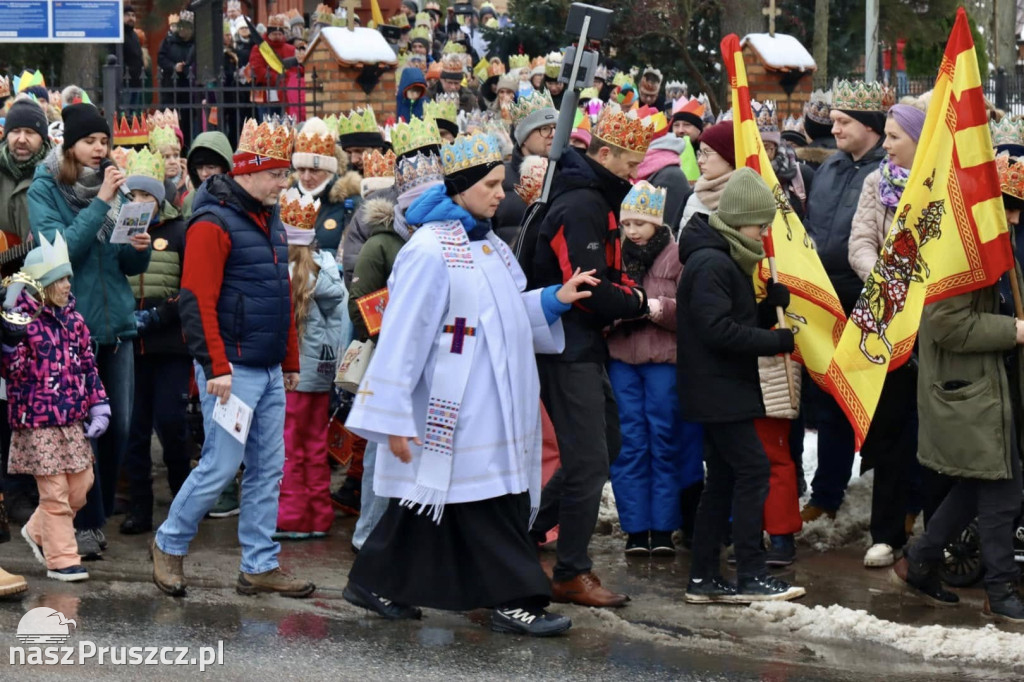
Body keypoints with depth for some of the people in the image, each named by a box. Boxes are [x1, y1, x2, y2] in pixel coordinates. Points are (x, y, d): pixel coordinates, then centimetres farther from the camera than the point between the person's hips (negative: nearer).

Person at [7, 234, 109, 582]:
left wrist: (98, 406, 9)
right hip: (37, 422, -7)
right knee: (55, 492, -3)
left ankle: (38, 532, 31)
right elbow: (13, 371, -15)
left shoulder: (72, 318, 9)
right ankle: (61, 559, 6)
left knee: (80, 486, 9)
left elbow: (87, 364, 15)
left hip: (73, 420, 7)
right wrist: (10, 341, -31)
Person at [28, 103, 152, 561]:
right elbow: (59, 248, -18)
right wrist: (100, 202, -19)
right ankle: (85, 522, 7)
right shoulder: (45, 189, -4)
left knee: (119, 425, 6)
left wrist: (140, 248, -9)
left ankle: (99, 512, 22)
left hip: (116, 321, 5)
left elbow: (131, 266, 13)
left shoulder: (113, 187, 9)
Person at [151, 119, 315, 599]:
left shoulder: (269, 221, 15)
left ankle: (260, 567, 13)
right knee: (221, 465, -6)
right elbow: (198, 302, -18)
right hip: (233, 369, -9)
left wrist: (290, 361, 20)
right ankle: (170, 544, 13)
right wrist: (217, 368, -22)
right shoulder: (213, 224, -13)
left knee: (268, 468, 8)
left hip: (269, 371, 9)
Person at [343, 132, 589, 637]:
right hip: (457, 410, -9)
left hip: (493, 404, 9)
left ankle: (374, 584, 21)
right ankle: (515, 600, 0)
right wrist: (394, 417, -17)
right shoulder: (430, 250, -14)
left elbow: (506, 312, 23)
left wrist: (555, 299, 6)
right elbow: (403, 333, -15)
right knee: (487, 503, -5)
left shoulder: (487, 244, 12)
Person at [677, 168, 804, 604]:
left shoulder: (728, 261, 16)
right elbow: (719, 330, -23)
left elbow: (743, 320, 16)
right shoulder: (711, 264, -17)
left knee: (723, 479, 11)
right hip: (718, 391, -11)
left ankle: (704, 577, 13)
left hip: (725, 390, 11)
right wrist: (780, 341, -19)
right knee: (753, 470, -10)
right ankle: (751, 577, -7)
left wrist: (774, 303, -3)